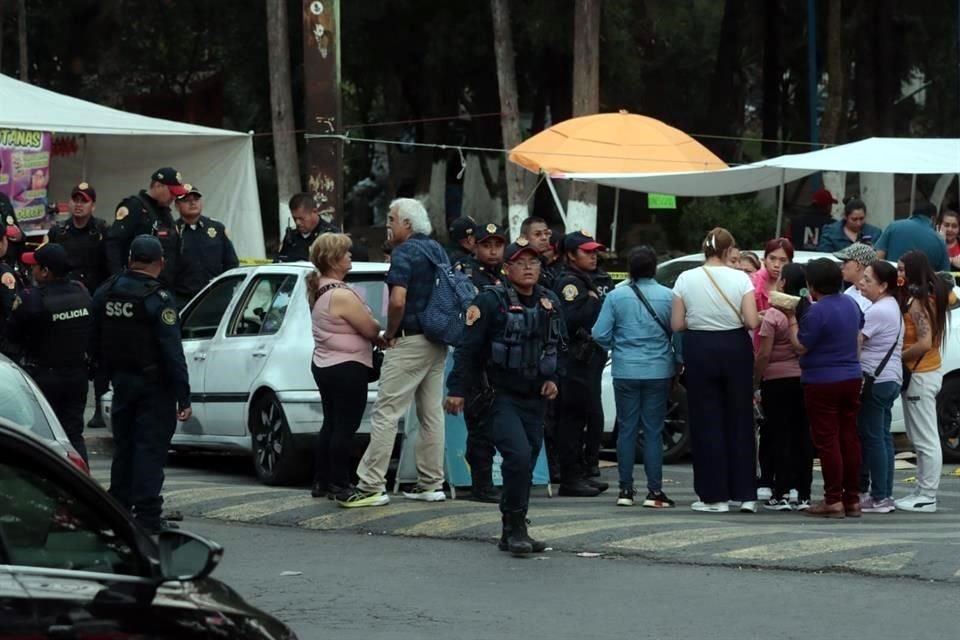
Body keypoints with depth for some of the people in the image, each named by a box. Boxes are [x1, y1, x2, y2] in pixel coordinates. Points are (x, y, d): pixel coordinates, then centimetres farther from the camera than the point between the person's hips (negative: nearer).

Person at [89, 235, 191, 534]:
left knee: (124, 446, 17)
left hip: (122, 382, 6)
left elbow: (94, 344, 11)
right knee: (151, 448, -3)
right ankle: (147, 516, -7)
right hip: (154, 385, -6)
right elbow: (172, 352, -19)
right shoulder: (158, 299, -17)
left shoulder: (105, 293, 3)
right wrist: (183, 397, -17)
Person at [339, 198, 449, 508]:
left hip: (410, 342, -9)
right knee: (432, 413, 12)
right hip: (438, 342, 9)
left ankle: (371, 486, -9)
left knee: (386, 413, -7)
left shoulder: (405, 253, -13)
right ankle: (431, 483, 14)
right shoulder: (438, 251, 14)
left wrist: (390, 333, -9)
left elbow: (398, 301, -25)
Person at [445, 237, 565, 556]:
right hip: (498, 396, -6)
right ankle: (515, 527, -10)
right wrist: (458, 389, -14)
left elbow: (559, 347, 21)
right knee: (519, 456, -21)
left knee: (525, 465, 8)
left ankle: (513, 533, 19)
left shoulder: (549, 303, 10)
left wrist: (553, 379, 4)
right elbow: (468, 348, -10)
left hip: (534, 399, 6)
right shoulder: (491, 301, -8)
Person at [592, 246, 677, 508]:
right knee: (653, 430, 3)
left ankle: (626, 489, 9)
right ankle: (654, 491, 1)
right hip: (658, 372, -1)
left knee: (626, 429, 9)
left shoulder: (616, 297, -4)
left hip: (625, 371, 1)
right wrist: (677, 363, 10)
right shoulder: (668, 297, -5)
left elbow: (600, 334, -5)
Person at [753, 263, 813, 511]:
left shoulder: (773, 315, -12)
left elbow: (764, 354, -13)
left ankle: (782, 493, -1)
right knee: (803, 435, 8)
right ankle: (802, 494, 9)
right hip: (806, 379, 4)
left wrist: (755, 382, -4)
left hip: (777, 380, -4)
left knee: (779, 436, 1)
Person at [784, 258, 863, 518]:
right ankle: (852, 499, 13)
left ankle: (834, 500, -4)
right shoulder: (850, 304, 7)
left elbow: (800, 346, -14)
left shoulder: (817, 313, -19)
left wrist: (791, 318, -7)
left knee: (827, 441, -3)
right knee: (849, 438, 10)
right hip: (852, 378, 8)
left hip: (823, 382, -8)